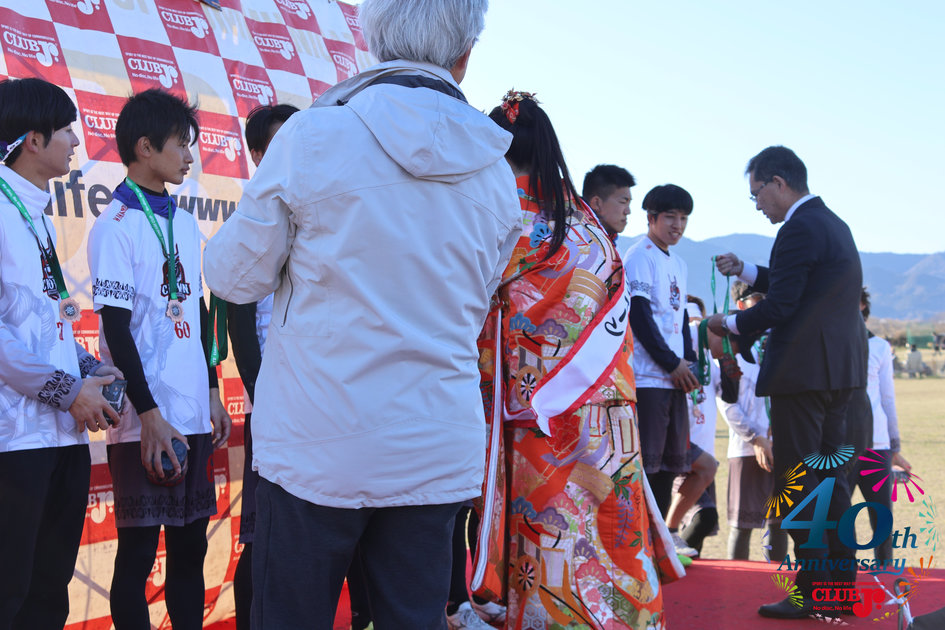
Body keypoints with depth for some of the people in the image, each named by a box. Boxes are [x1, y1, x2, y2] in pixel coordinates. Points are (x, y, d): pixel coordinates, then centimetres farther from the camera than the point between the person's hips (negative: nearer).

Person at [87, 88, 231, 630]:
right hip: (146, 422, -7)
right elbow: (116, 328, -11)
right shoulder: (117, 225, -7)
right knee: (138, 552, 0)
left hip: (194, 417, 7)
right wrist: (150, 415, -14)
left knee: (191, 544, 10)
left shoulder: (186, 224, 14)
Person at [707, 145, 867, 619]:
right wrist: (744, 271, 24)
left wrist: (730, 324, -3)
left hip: (803, 370, -10)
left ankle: (812, 591, -3)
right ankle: (841, 582, 18)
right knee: (829, 476, 14)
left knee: (796, 479, -5)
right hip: (840, 369, 10)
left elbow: (780, 306, -18)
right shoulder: (833, 224, 16)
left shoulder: (799, 229, -15)